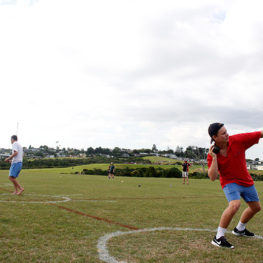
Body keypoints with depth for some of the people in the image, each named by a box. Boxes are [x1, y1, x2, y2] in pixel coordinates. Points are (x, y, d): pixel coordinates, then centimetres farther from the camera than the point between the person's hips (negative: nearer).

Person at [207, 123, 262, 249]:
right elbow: (213, 177, -25)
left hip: (246, 181, 5)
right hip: (230, 182, -5)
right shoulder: (212, 154, -21)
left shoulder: (238, 139, -18)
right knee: (234, 204, -31)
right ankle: (218, 238, -19)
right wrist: (214, 158, -34)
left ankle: (239, 229, 43)